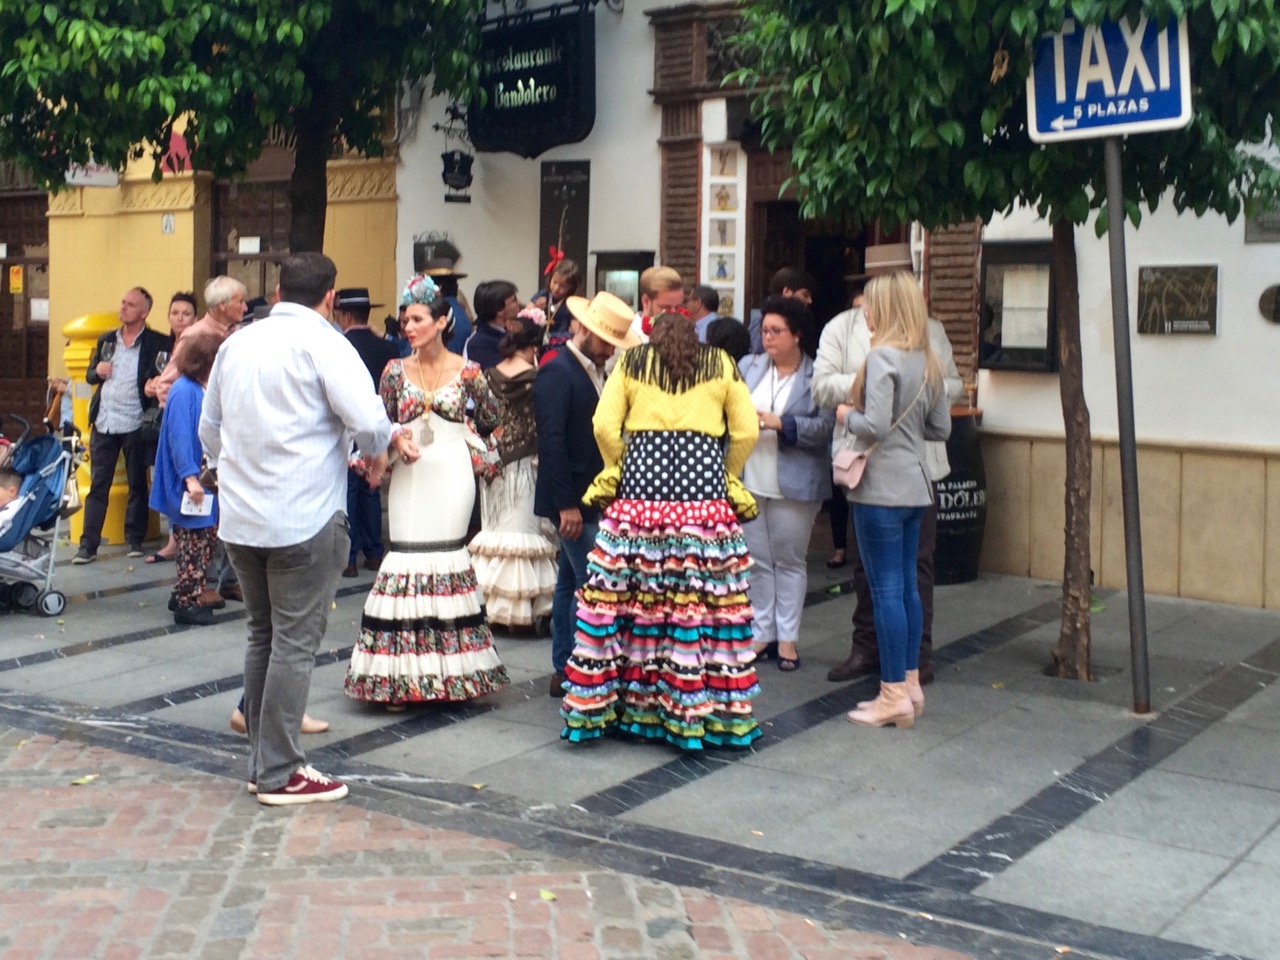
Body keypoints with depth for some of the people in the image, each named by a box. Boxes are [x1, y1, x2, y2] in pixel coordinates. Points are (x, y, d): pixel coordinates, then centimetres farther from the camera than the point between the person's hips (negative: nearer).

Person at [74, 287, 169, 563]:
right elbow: (90, 374, 18)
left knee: (137, 485, 7)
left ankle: (134, 539, 17)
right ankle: (88, 545, 4)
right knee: (97, 485, 4)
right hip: (103, 423, 4)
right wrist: (97, 371, -3)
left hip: (136, 425, -4)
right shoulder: (106, 340, 13)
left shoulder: (157, 343, -2)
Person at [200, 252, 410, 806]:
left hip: (240, 516, 7)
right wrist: (376, 454, 3)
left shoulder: (237, 343, 10)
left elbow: (209, 426, 17)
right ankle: (279, 775, 3)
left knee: (262, 635, 16)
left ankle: (262, 759, 22)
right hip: (304, 517, -7)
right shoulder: (322, 342, -9)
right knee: (294, 644, -1)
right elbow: (369, 420, -18)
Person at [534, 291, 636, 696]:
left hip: (590, 497, 9)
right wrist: (566, 504, -22)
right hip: (572, 500, -9)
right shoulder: (557, 373, -14)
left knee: (572, 582, 13)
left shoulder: (595, 372, 13)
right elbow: (551, 441, -20)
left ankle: (564, 671, 21)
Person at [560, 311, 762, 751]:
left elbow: (604, 426, 3)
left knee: (625, 593, 2)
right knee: (705, 596, 0)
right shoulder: (721, 364, 14)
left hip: (641, 483, 0)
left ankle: (633, 700, 6)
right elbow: (746, 432, 6)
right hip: (705, 487, 0)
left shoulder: (631, 360, 14)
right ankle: (714, 711, 2)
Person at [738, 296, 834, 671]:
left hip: (794, 484, -4)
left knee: (790, 560, 7)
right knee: (756, 560, 10)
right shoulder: (748, 366, 8)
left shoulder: (817, 376, -6)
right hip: (749, 481, 4)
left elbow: (825, 427, -14)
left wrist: (779, 423, -21)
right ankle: (761, 632, 20)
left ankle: (787, 637, 15)